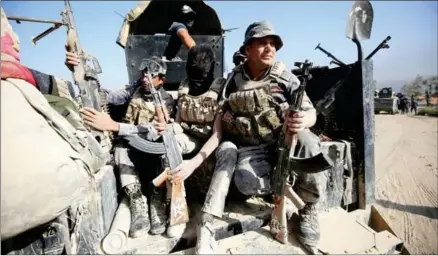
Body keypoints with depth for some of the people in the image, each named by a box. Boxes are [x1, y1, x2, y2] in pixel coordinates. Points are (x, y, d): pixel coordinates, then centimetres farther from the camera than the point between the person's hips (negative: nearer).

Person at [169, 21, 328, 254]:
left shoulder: (284, 77, -2)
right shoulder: (233, 82, 0)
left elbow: (311, 112, -6)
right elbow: (219, 127, -3)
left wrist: (303, 120, -33)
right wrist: (194, 161, -13)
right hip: (250, 151, -1)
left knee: (305, 138, -32)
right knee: (246, 184, -34)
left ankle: (309, 210, -11)